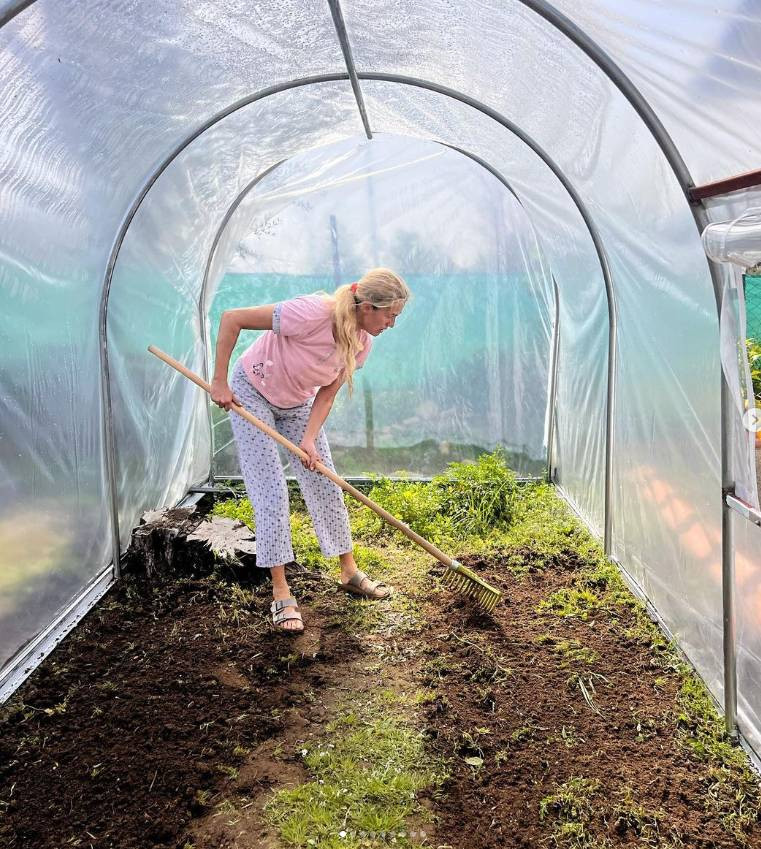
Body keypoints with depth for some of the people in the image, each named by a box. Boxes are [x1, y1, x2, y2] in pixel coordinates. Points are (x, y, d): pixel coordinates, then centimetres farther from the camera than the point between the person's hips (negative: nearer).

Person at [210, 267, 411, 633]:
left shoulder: (362, 343, -15)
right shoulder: (312, 313, -37)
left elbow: (326, 394, -8)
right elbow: (231, 319, -31)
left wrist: (309, 439, -22)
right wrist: (219, 383, -26)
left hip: (297, 404, 6)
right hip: (251, 394, -6)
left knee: (326, 486, 7)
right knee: (272, 492, -9)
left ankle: (349, 572, 23)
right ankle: (281, 594, 1)